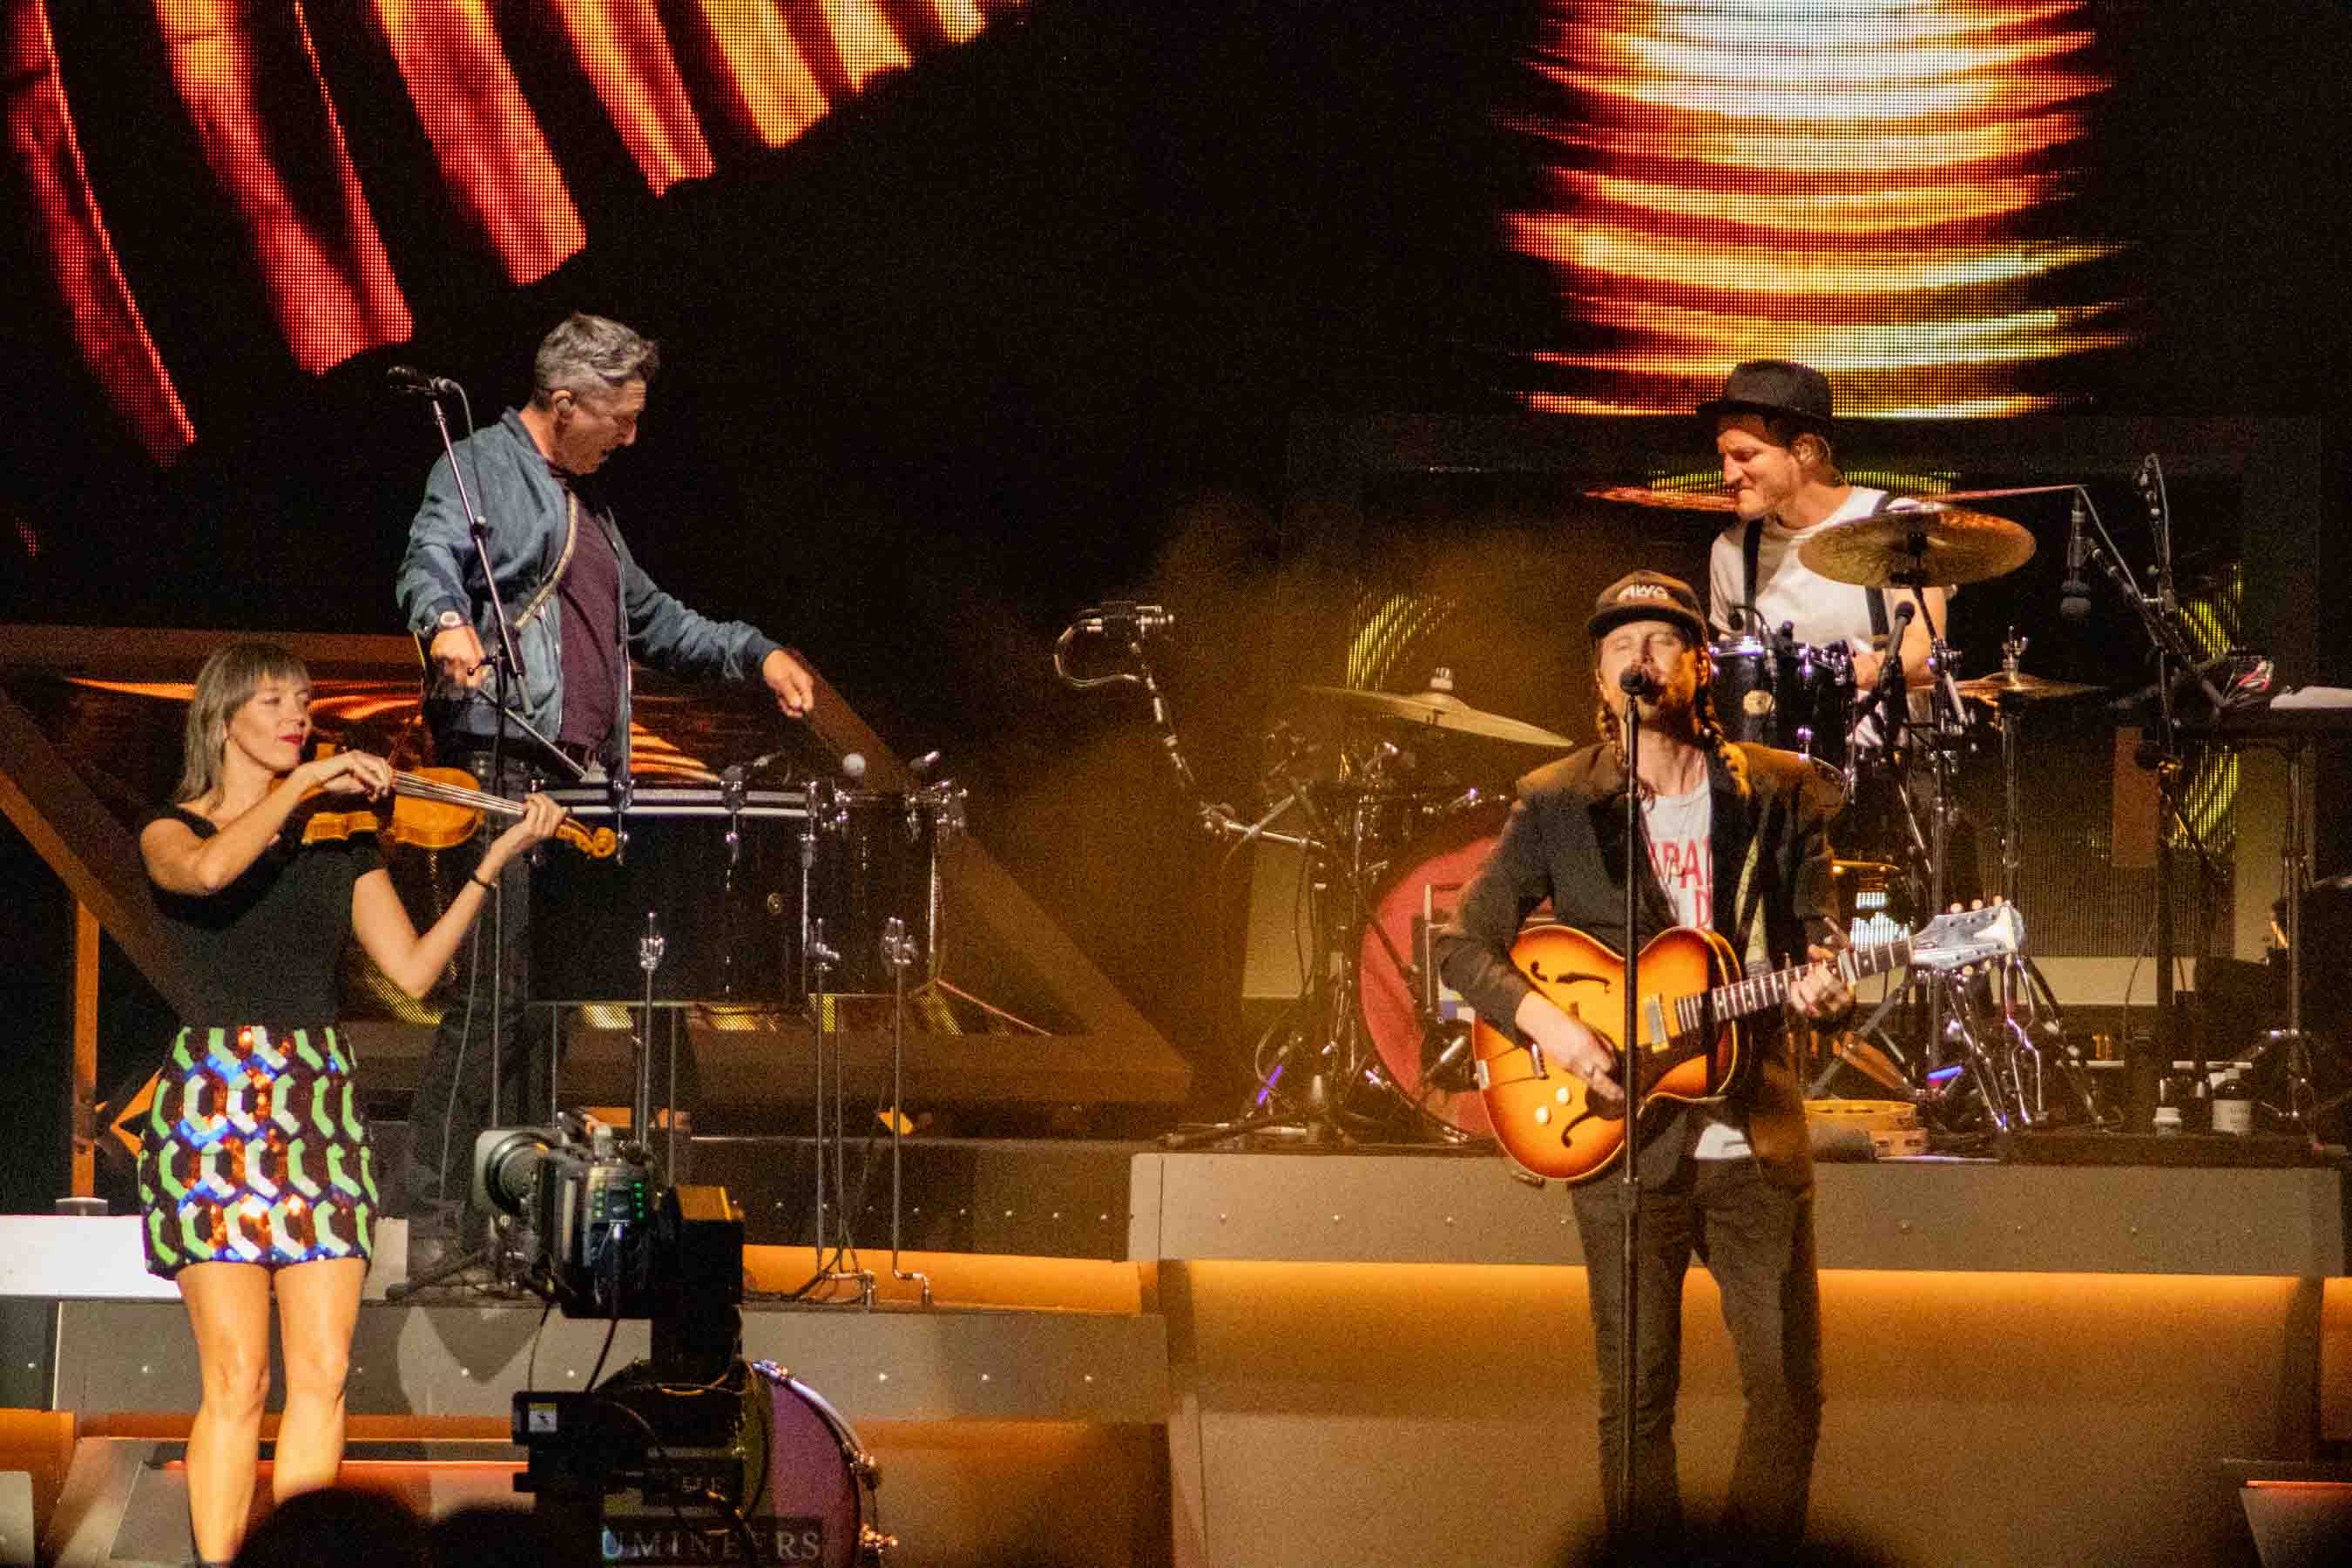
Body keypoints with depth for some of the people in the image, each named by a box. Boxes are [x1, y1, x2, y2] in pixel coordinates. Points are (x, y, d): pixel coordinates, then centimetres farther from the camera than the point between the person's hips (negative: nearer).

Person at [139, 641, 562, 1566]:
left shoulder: (341, 839, 15)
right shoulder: (174, 829, 4)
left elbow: (412, 969, 5)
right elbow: (208, 870, -21)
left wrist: (493, 864, -2)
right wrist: (302, 785, -17)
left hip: (319, 1103, 4)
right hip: (212, 1102, -4)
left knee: (322, 1370, -5)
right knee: (238, 1377, -10)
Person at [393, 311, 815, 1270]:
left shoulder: (585, 502, 26)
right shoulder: (484, 468, -1)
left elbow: (647, 615, 39)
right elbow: (431, 559, -21)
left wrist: (752, 655, 30)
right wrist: (445, 622, -42)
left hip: (580, 785, 9)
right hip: (502, 769, -9)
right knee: (493, 996, -15)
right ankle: (434, 1227, -15)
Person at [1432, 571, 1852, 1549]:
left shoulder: (1778, 795, 6)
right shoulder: (1556, 806, 2)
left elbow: (1816, 930, 9)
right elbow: (1463, 944, 2)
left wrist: (1818, 983, -14)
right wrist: (1543, 1020, -14)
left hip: (1755, 1133, 1)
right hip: (1624, 1138, -1)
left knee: (1789, 1385, 1)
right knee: (1638, 1399, 1)